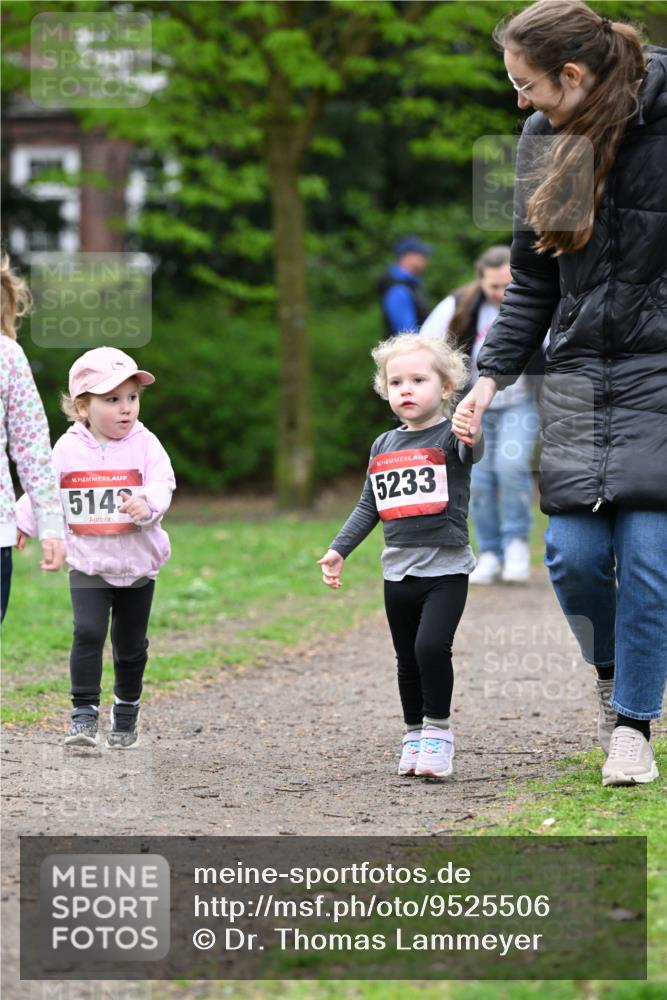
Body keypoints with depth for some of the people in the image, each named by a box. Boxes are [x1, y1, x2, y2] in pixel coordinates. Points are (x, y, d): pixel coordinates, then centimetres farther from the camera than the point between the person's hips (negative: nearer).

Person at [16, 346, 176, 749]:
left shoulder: (144, 444, -5)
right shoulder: (68, 449, -3)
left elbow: (162, 483, -15)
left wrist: (146, 505, -35)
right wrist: (21, 525, 2)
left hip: (138, 564, 1)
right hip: (88, 565, -1)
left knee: (131, 644, 12)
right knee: (88, 633, -16)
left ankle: (127, 710, 31)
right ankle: (85, 714, -11)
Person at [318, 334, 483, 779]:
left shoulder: (450, 437, -7)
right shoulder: (383, 446, 9)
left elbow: (473, 452, -31)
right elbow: (369, 507, 17)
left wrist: (473, 435, -53)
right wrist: (338, 550, 11)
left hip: (446, 568, -6)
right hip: (399, 571, 6)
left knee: (432, 646, -20)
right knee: (407, 659, 12)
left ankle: (438, 731, -5)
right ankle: (415, 736, 24)